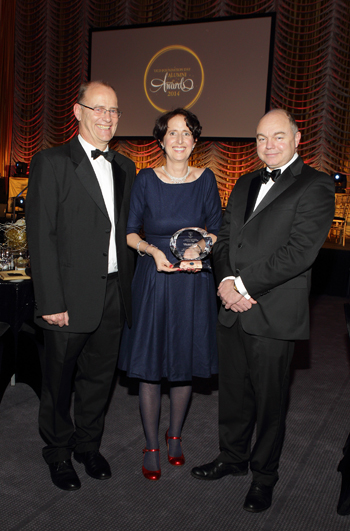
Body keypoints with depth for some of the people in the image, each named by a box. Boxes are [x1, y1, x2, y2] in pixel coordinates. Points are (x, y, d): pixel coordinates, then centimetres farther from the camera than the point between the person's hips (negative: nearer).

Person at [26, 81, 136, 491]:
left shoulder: (124, 167, 12)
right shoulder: (51, 163, -7)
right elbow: (41, 238, -11)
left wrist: (128, 287, 7)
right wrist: (51, 303, -15)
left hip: (114, 295, 5)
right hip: (71, 297, -5)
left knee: (99, 377, 17)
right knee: (58, 380, 11)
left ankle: (88, 445, 39)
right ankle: (58, 453, 34)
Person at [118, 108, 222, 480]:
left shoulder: (205, 180, 2)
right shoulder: (145, 180, -2)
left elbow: (216, 230, 7)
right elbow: (129, 232, 1)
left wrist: (201, 245, -14)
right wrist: (152, 250, -17)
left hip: (193, 281, 1)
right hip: (152, 279, -1)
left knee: (184, 364, 11)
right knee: (148, 366, 3)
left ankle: (174, 437, 33)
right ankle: (151, 447, 21)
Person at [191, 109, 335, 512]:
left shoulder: (315, 187, -7)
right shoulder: (245, 184, 15)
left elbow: (299, 252, -17)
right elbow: (224, 238, 11)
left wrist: (244, 285, -17)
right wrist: (226, 280, -7)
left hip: (274, 315, -6)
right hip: (232, 311, 6)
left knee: (269, 400, 9)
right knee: (232, 392, 18)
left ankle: (264, 476, 30)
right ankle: (232, 457, 40)